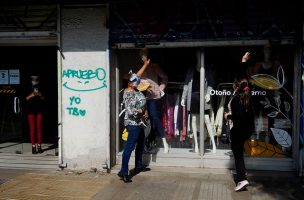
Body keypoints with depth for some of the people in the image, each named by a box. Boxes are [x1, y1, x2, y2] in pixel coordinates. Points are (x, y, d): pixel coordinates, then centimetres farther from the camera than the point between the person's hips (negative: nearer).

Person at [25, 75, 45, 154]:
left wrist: (40, 95, -13)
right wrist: (31, 95, -17)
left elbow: (44, 99, 6)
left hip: (39, 110, 1)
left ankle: (39, 146, 8)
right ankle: (33, 146, 1)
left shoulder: (41, 89, 8)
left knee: (39, 128, 1)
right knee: (32, 128, -2)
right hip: (31, 110, -1)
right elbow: (26, 98, 1)